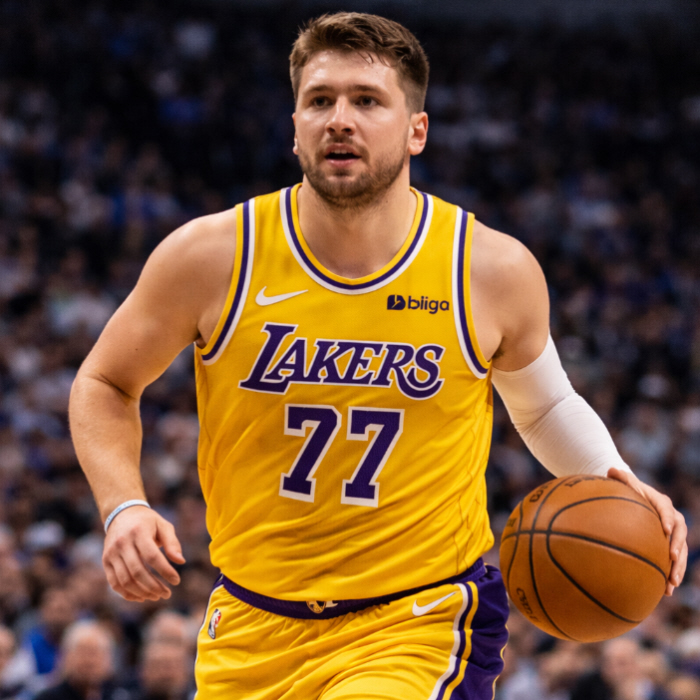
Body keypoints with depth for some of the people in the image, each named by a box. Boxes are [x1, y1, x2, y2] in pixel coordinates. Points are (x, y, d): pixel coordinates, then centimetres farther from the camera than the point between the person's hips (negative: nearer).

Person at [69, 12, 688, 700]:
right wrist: (123, 508, -9)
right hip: (251, 630, 2)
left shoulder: (494, 271, -5)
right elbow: (105, 384, 8)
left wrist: (615, 484, -2)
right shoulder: (211, 256, -7)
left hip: (419, 623, -2)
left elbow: (544, 406, 16)